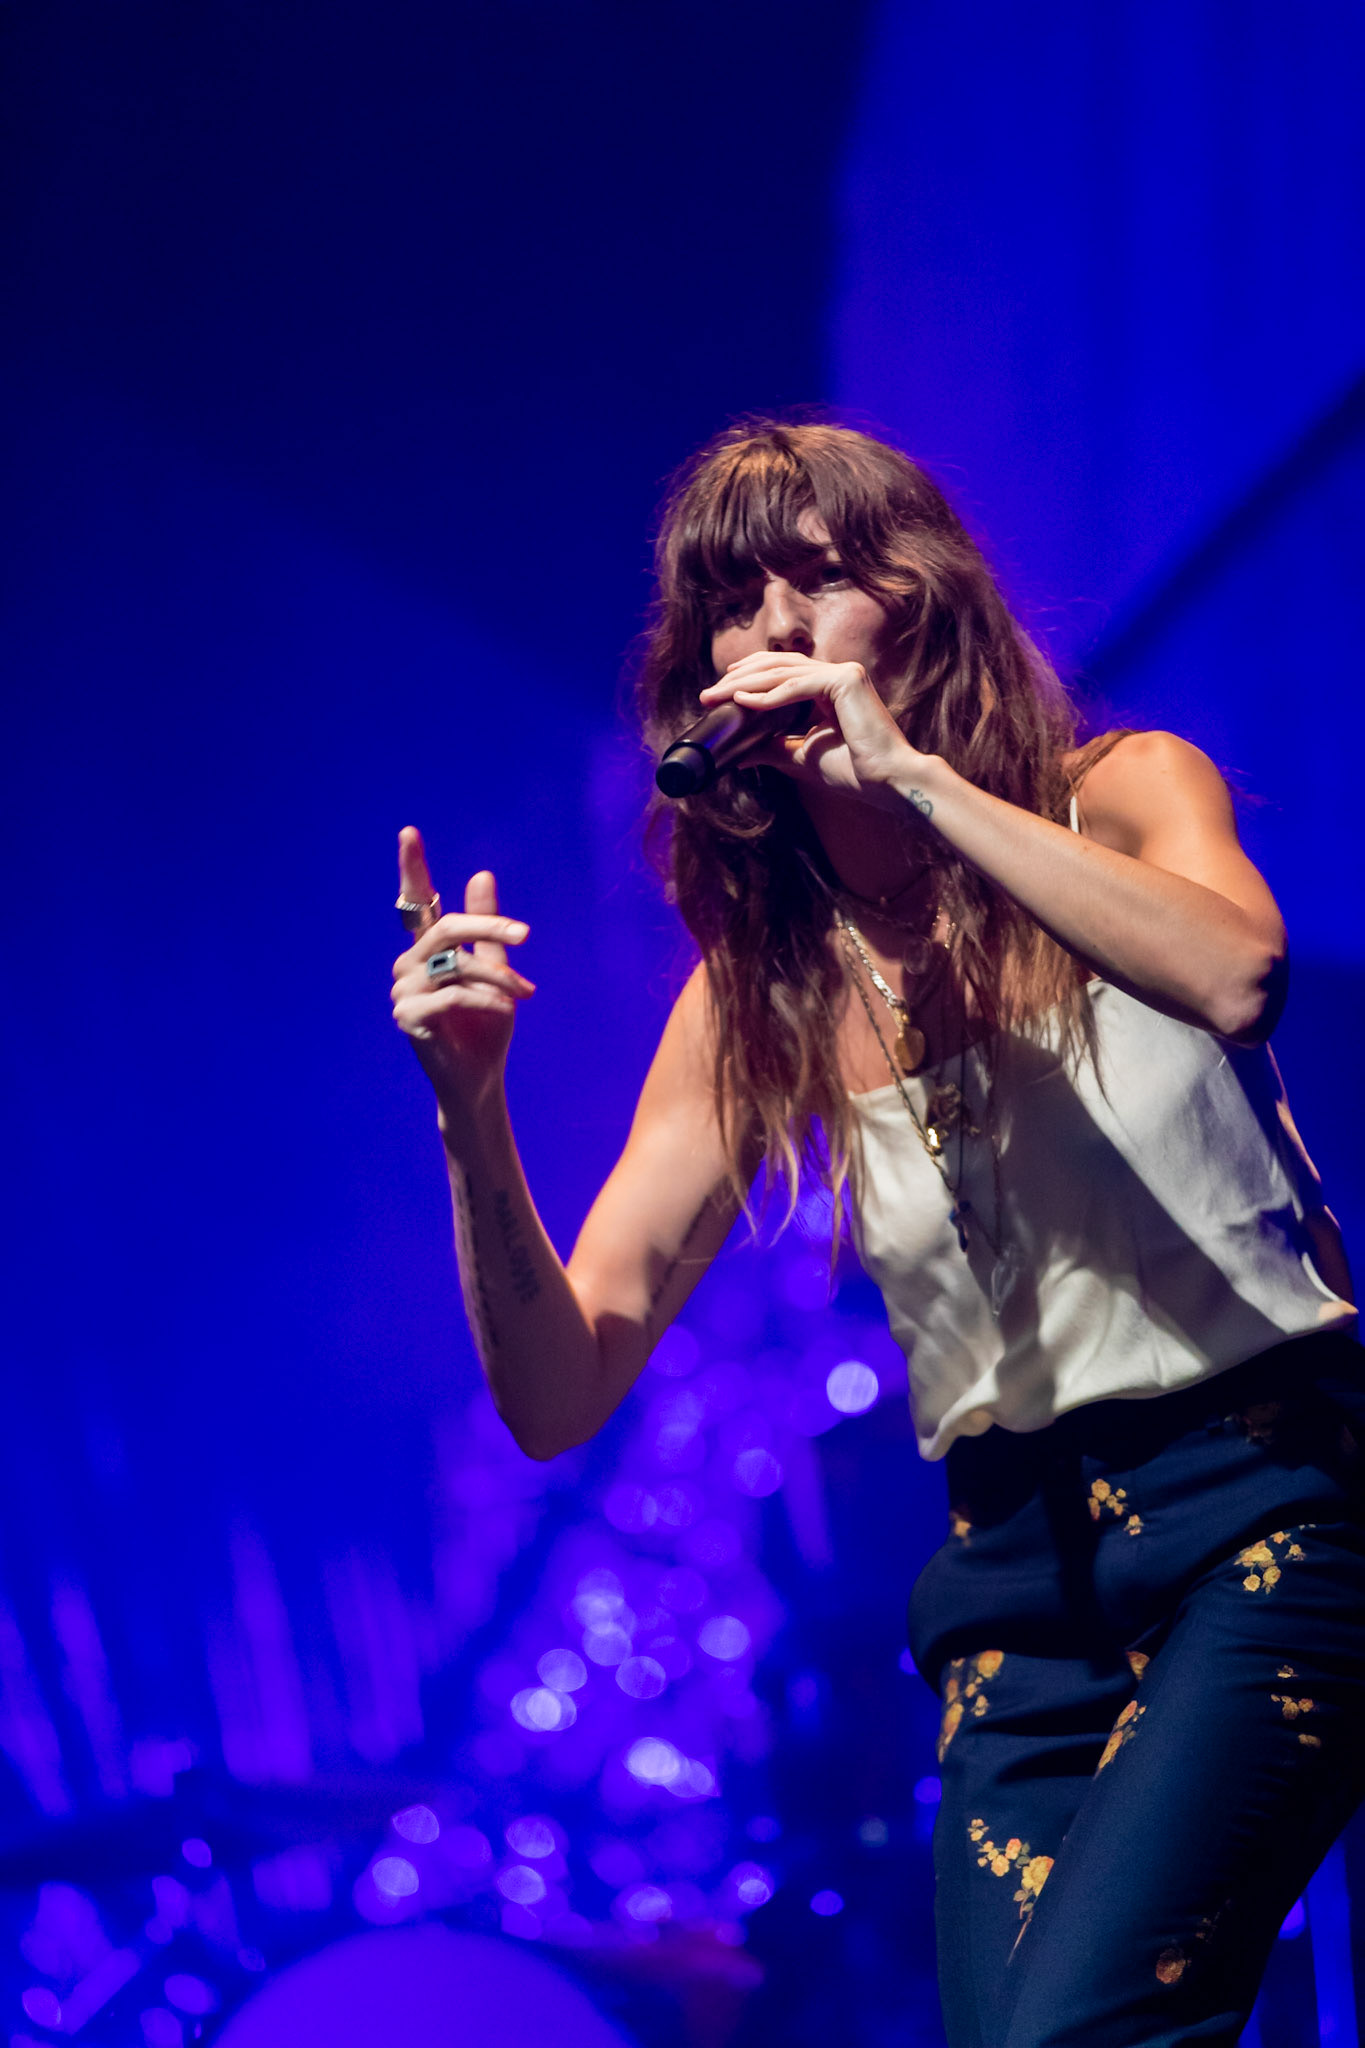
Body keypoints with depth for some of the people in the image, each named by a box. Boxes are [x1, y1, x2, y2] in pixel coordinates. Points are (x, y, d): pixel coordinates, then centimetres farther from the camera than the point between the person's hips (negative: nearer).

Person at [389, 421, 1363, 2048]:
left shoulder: (1119, 798, 2)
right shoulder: (756, 997, 5)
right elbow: (558, 1395, -1)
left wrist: (914, 775, -21)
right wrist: (470, 1110, -16)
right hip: (1020, 1579, 4)